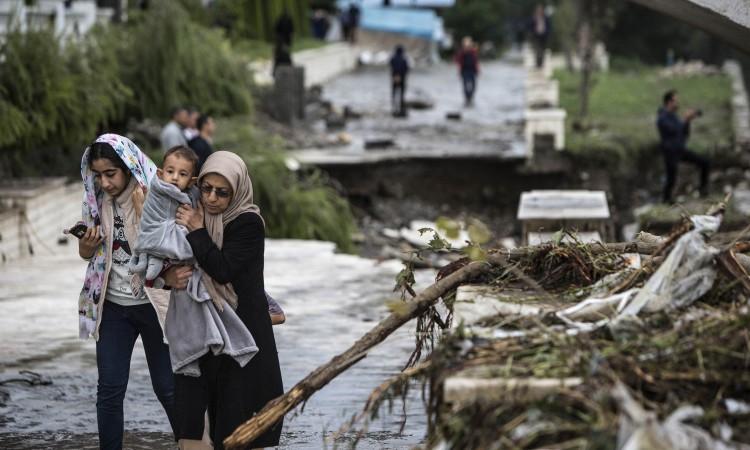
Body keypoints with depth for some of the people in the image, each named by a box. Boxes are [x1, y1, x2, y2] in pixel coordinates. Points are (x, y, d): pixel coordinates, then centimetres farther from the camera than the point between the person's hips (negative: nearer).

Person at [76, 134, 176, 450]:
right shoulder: (95, 199, 2)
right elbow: (85, 254, 13)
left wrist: (142, 210, -27)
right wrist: (87, 244, -9)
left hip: (152, 304, -4)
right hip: (112, 305, 4)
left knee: (167, 387, 4)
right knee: (110, 389, 1)